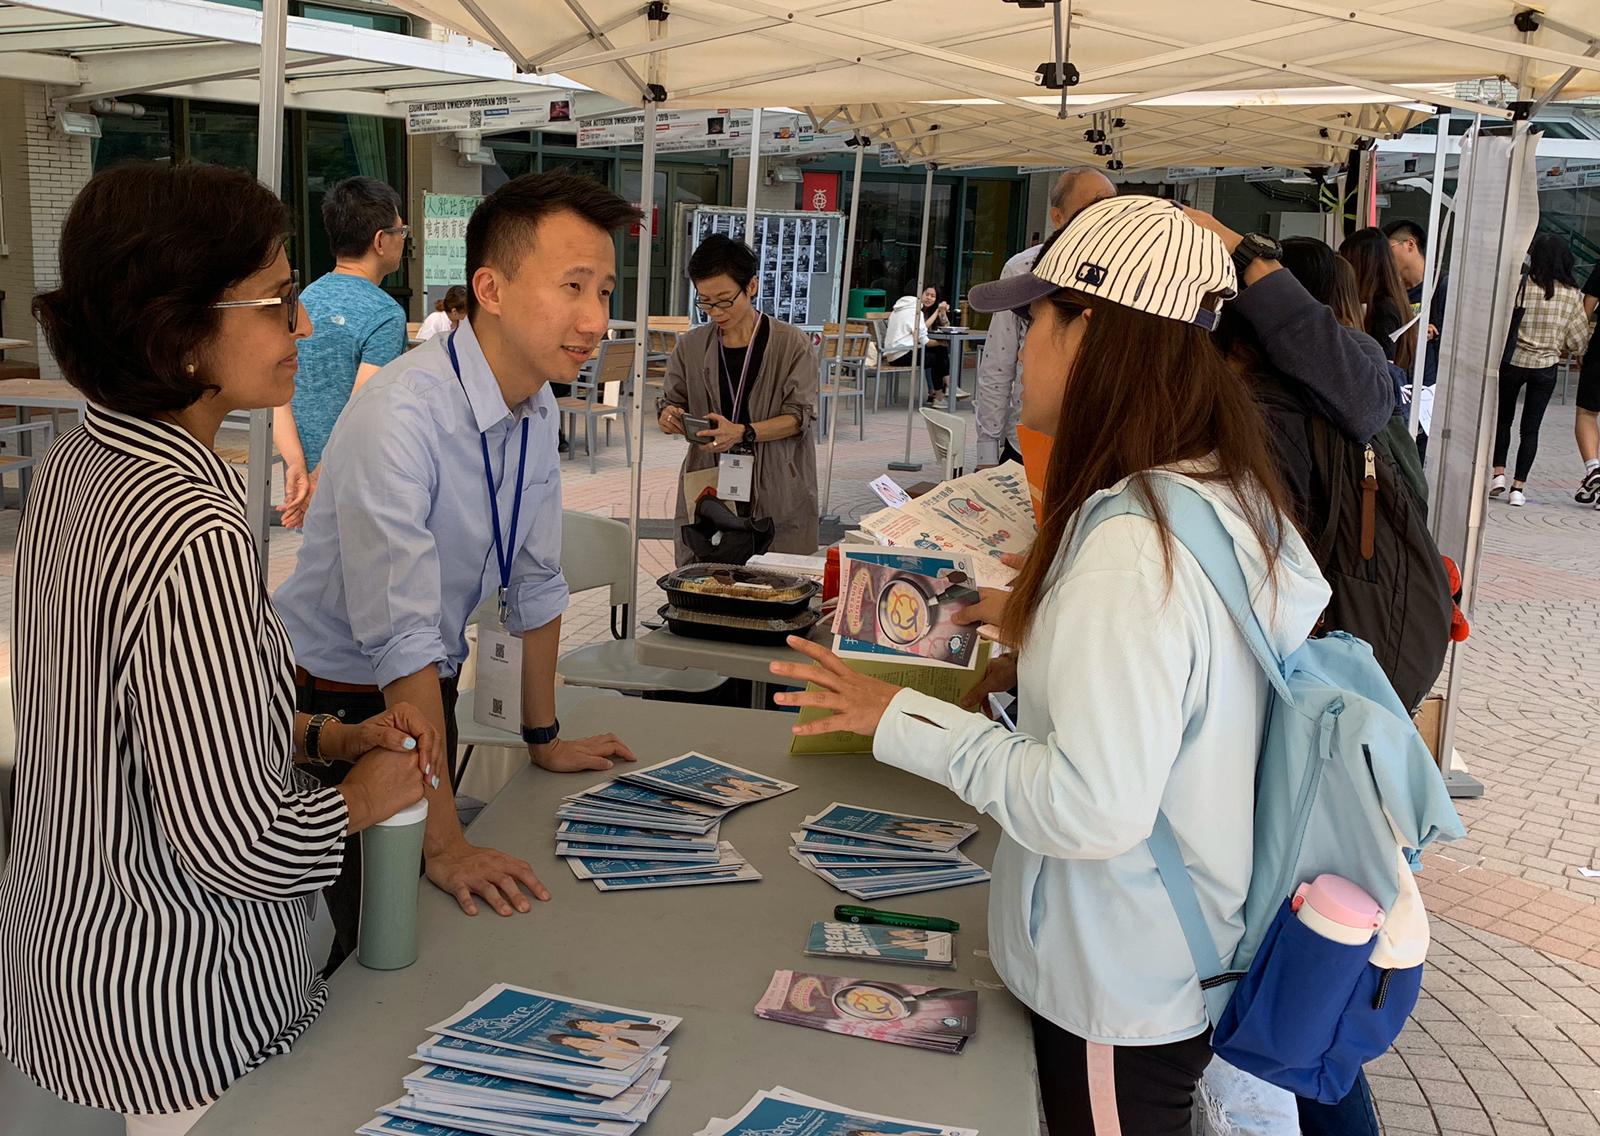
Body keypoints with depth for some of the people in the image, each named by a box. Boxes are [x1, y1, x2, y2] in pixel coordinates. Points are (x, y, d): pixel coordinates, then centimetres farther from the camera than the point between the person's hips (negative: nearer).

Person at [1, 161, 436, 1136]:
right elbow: (241, 846, -29)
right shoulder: (193, 533, -30)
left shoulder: (78, 467, 0)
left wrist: (327, 736, 3)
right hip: (176, 1002, -8)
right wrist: (362, 798, -10)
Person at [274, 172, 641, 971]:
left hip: (429, 694, 7)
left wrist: (544, 738, 14)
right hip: (335, 708, -7)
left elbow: (535, 582, 8)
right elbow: (401, 640, -31)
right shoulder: (401, 415, -28)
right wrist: (444, 841, -31)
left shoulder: (537, 409, -3)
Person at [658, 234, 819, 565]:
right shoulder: (691, 346, 8)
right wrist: (668, 415, -7)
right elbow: (672, 400, 18)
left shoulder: (792, 344, -2)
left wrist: (743, 433, -20)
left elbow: (800, 416, -5)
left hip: (776, 497, -3)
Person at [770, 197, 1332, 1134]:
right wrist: (1047, 623, 11)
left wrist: (905, 720, -22)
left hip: (1119, 995, -9)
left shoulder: (1132, 542, -29)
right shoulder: (1234, 494, 1)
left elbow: (1092, 809, -30)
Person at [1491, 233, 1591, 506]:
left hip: (1512, 361, -1)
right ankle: (1518, 487, 5)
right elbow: (1579, 340, -2)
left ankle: (1499, 473, 8)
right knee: (1531, 428, 7)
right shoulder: (1572, 295, -5)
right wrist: (1558, 350, 16)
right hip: (1546, 367, 1)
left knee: (1503, 419, 18)